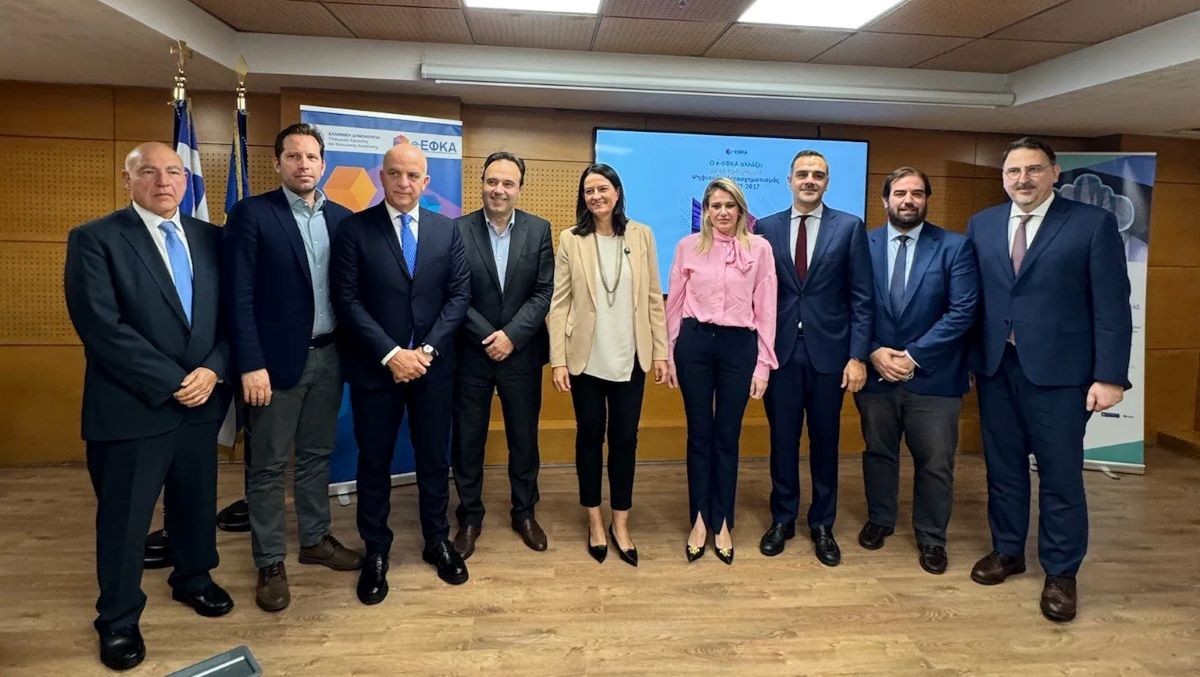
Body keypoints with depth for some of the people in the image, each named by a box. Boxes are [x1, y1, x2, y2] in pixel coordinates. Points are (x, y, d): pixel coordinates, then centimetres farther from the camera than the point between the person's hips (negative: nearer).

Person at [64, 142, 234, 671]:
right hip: (133, 406, -4)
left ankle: (192, 579, 42)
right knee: (124, 519, 9)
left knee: (197, 503, 18)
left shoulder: (210, 238, 7)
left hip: (202, 400, 4)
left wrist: (213, 370, -11)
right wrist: (171, 382, -17)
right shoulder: (94, 239, -7)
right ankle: (118, 620, 28)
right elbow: (102, 327, -16)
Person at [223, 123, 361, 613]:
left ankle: (315, 540, 33)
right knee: (268, 465, 7)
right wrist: (250, 365, -16)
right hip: (276, 358, -4)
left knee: (317, 455, 17)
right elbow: (239, 295, -11)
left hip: (328, 355, 5)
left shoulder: (342, 218, 7)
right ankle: (270, 564, 20)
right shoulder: (251, 214, -7)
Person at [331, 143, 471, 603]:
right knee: (374, 462, 9)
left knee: (434, 458, 12)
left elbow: (459, 294, 0)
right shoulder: (354, 228, -3)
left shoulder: (446, 230, 5)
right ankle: (375, 552, 26)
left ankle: (437, 542, 30)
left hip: (434, 366, 2)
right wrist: (390, 354, -16)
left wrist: (427, 349, -11)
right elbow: (347, 299, -9)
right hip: (375, 367, -2)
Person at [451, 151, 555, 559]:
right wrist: (488, 336, -14)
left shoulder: (539, 230, 0)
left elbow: (544, 292, -4)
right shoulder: (459, 229, -5)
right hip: (471, 353, -1)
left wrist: (511, 335, -14)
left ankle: (524, 513, 31)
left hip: (522, 353, 1)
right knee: (467, 440, 8)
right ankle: (469, 517, 26)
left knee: (524, 439, 13)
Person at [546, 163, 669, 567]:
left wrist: (660, 352, 0)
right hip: (586, 358, -1)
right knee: (590, 437, 10)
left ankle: (621, 524, 22)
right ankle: (595, 522, 26)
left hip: (630, 357, 1)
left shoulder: (641, 235, 2)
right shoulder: (571, 240, -1)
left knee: (624, 438, 7)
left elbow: (654, 298, 3)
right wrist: (557, 360, -8)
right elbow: (559, 303, -3)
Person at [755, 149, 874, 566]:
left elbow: (862, 298, -2)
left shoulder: (850, 227, 1)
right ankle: (782, 519, 26)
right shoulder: (767, 228, 5)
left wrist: (858, 356, -8)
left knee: (825, 441, 10)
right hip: (781, 351, 1)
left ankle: (822, 525, 25)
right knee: (782, 439, 10)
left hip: (828, 352, -1)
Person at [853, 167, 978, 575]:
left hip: (932, 375, -1)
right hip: (875, 372, 2)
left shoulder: (955, 247, -3)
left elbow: (963, 311, -9)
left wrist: (914, 356, -15)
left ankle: (931, 537, 25)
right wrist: (873, 352, -12)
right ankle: (880, 519, 36)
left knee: (935, 462, 7)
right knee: (878, 453, 16)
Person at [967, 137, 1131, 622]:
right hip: (995, 367, 4)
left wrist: (1110, 376, -12)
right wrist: (969, 359, 0)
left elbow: (1112, 307, -7)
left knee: (1060, 475, 5)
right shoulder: (981, 225, 7)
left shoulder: (1093, 224, -4)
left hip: (1057, 369, -3)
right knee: (1003, 467, 14)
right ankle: (1007, 551, 32)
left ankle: (1060, 573, 21)